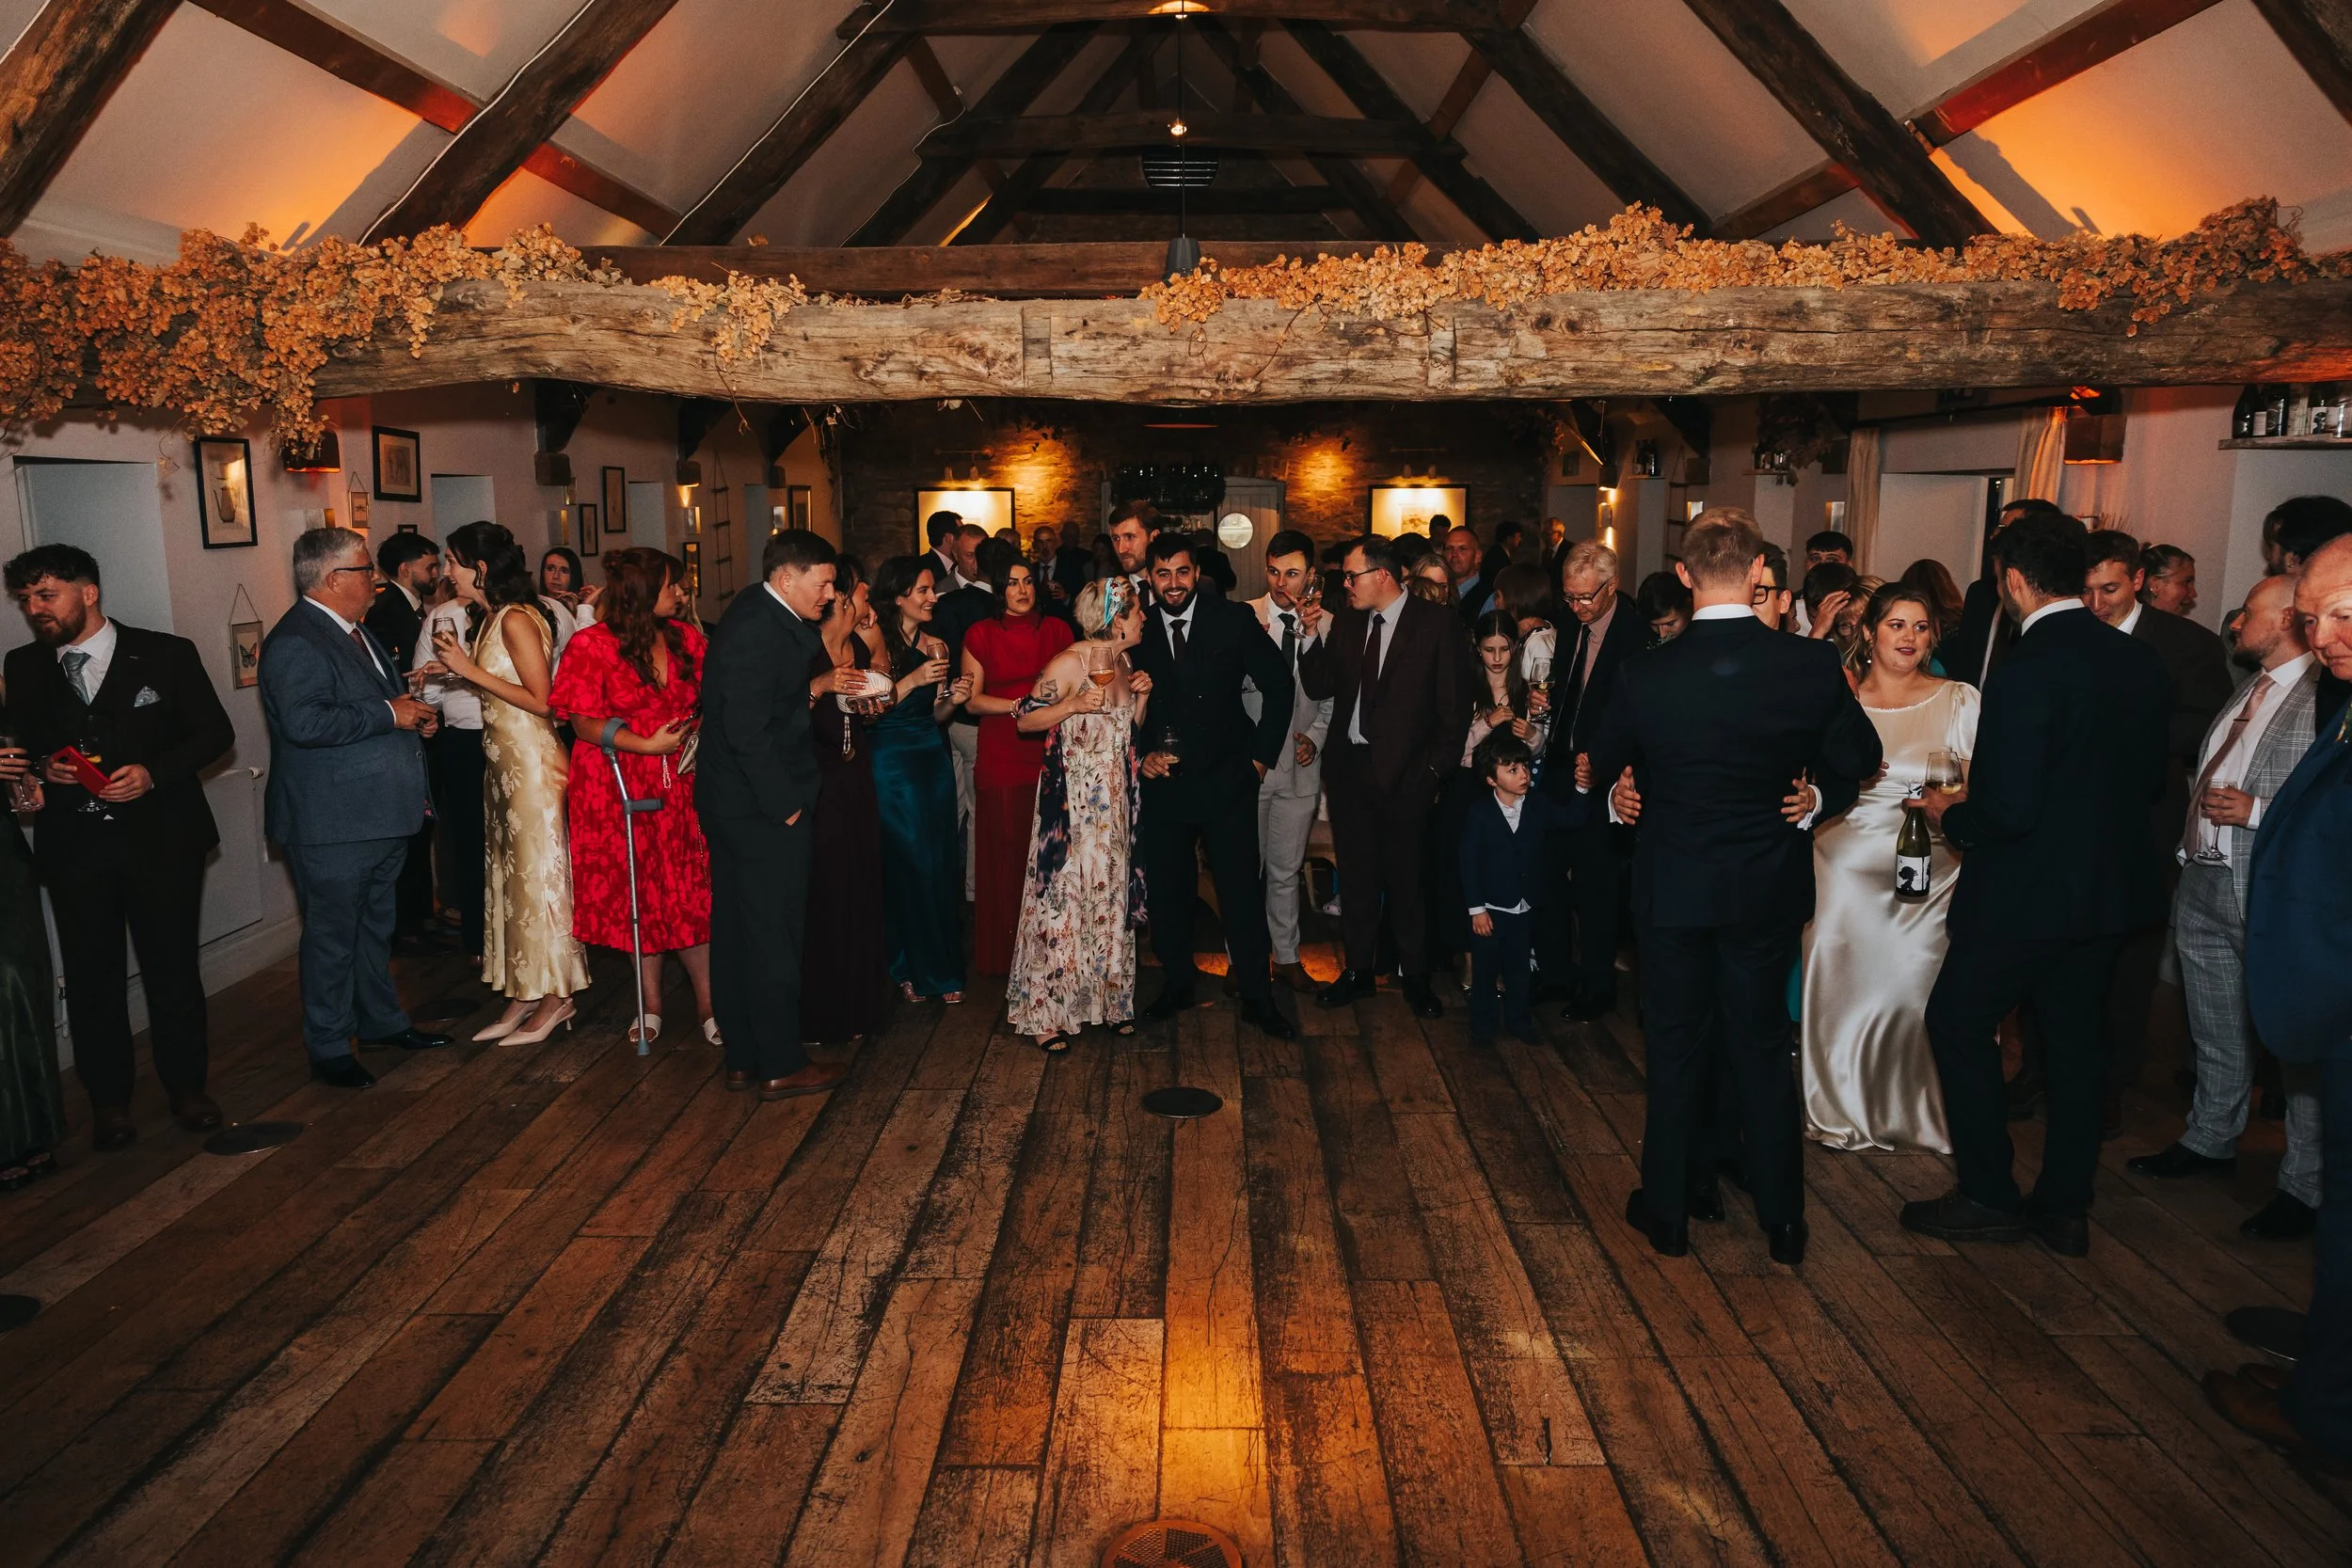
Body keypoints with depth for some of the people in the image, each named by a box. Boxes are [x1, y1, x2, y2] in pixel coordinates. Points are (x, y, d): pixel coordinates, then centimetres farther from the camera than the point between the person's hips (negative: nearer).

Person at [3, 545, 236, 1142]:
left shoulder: (167, 654, -1)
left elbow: (214, 731, -2)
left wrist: (153, 772, -15)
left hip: (161, 838, -2)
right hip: (73, 842, 3)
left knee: (172, 967, 6)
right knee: (92, 976, 8)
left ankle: (185, 1084, 22)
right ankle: (109, 1097, 22)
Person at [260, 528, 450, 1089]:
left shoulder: (355, 633, 15)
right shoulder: (294, 642, -17)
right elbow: (304, 722, -30)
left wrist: (411, 709, 9)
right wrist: (389, 714, -23)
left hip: (380, 815, 10)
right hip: (331, 826, -10)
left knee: (375, 925, 21)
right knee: (333, 936, 1)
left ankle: (382, 1021, 35)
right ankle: (328, 1050, 13)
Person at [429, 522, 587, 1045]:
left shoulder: (517, 619, -15)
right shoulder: (487, 618, 13)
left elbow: (540, 699, -18)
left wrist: (470, 670, -16)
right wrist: (456, 667, 5)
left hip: (532, 762, -9)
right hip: (503, 761, 9)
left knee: (538, 874, -1)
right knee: (511, 873, 12)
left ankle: (555, 997, 10)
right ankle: (524, 996, 20)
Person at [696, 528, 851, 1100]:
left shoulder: (756, 616, 11)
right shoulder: (758, 631, -20)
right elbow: (747, 732, -24)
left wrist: (815, 688, 8)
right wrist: (786, 805, -17)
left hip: (730, 805, 10)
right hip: (760, 810, -10)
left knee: (736, 934, 15)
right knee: (774, 937, 1)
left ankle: (743, 1058, 27)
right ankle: (781, 1066, 14)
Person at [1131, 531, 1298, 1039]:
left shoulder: (1234, 620, -4)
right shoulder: (1137, 630, 2)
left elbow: (1278, 687, 2)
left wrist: (1261, 756, 0)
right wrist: (1141, 755, -4)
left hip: (1226, 781, -2)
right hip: (1163, 782, 2)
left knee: (1241, 891, 1)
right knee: (1167, 890, 10)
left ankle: (1256, 998, 13)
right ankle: (1177, 982, 29)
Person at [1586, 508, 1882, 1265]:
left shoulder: (1645, 675, -17)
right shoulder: (1813, 665, -13)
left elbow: (1604, 764, 1)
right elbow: (1859, 759, 1)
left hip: (1673, 884, -1)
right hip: (1769, 886, 2)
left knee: (1676, 1046, 13)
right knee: (1763, 1046, 15)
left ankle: (1667, 1210, 23)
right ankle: (1782, 1221, 25)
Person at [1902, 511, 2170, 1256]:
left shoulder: (2024, 672, -22)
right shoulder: (2141, 661, 2)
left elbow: (2009, 812, -24)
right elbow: (2151, 780, 10)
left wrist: (1950, 815, -5)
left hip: (2028, 892, -8)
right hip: (2112, 886, 8)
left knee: (1958, 1021, 9)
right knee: (2075, 1039, 17)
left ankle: (1990, 1196, 15)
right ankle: (2065, 1208, 27)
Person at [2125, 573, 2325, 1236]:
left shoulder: (2324, 698, -13)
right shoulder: (2246, 692, 15)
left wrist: (2256, 811, -21)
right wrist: (2191, 846, 14)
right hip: (2203, 883, 9)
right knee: (2215, 1030, 20)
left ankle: (2305, 1184, 13)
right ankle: (2211, 1140, 36)